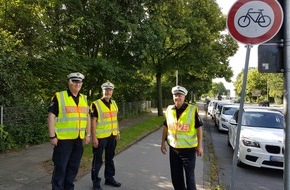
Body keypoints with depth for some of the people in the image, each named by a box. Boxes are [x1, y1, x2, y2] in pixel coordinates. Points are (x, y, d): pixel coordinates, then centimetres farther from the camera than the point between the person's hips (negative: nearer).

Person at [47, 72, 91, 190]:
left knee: (74, 166, 15)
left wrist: (88, 134, 10)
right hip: (63, 139, -5)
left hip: (79, 139, 6)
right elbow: (51, 116, -10)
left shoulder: (84, 99, 11)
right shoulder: (59, 96, -7)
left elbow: (87, 117, 16)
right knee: (60, 167, 3)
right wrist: (52, 136, -14)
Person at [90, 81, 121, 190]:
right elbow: (93, 121, -14)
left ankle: (109, 178, 33)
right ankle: (96, 181, 19)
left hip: (112, 136, 7)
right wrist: (94, 137, -17)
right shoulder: (96, 104, -13)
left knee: (110, 158, 18)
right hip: (100, 136, -7)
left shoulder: (113, 103, 9)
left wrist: (118, 132, 14)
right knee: (98, 160, 5)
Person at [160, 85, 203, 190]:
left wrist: (200, 146, -8)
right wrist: (163, 143, 8)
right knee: (175, 176, 18)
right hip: (173, 148, 4)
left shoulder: (192, 110, -12)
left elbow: (199, 127, -7)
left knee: (189, 175, 10)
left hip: (189, 148, -4)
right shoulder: (169, 109, -1)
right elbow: (165, 127, 9)